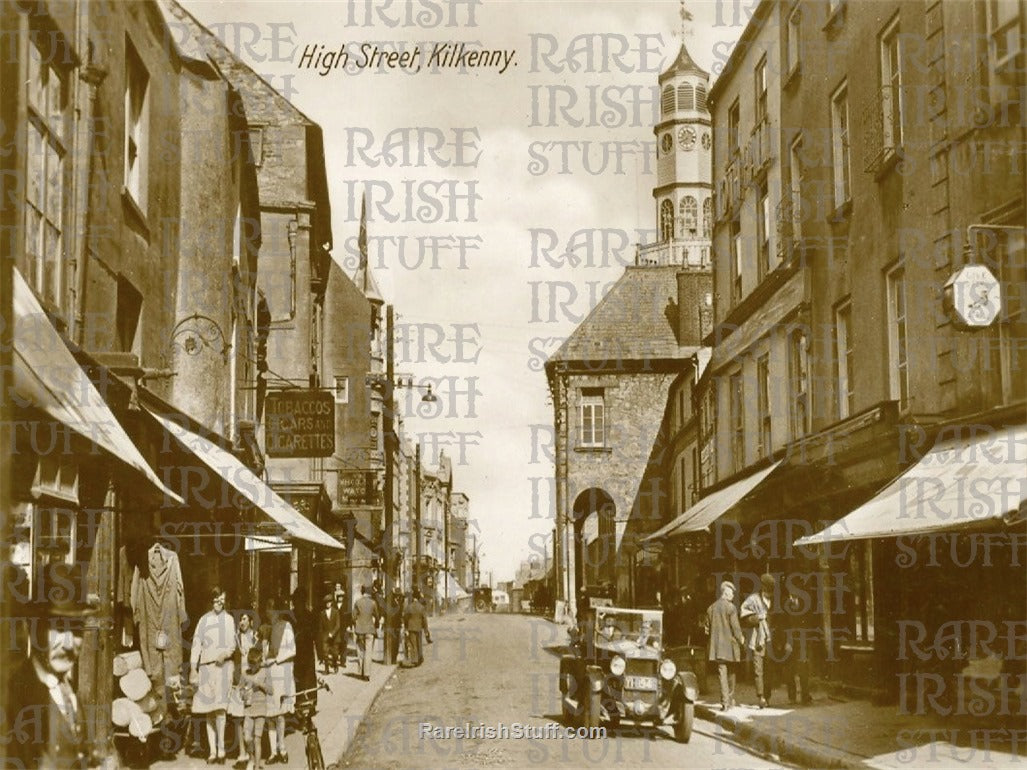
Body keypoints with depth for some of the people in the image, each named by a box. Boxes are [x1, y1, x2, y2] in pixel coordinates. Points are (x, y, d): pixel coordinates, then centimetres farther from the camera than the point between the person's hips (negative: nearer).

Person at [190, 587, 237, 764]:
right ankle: (212, 751, 6)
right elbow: (196, 644, 6)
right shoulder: (204, 620, 10)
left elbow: (232, 645, 10)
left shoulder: (228, 620, 8)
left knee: (220, 707, -15)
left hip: (223, 665, -2)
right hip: (206, 666, 2)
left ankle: (221, 748, -12)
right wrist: (193, 669, -1)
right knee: (209, 710, 3)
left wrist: (226, 654, -12)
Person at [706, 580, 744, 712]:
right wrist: (740, 638, 4)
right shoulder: (730, 607, -10)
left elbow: (708, 625, 9)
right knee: (731, 673, 14)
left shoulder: (711, 608, 6)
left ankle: (725, 701, -7)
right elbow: (735, 626, -11)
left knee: (722, 673, 0)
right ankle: (730, 699, 24)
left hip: (717, 646, 3)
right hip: (730, 645, -3)